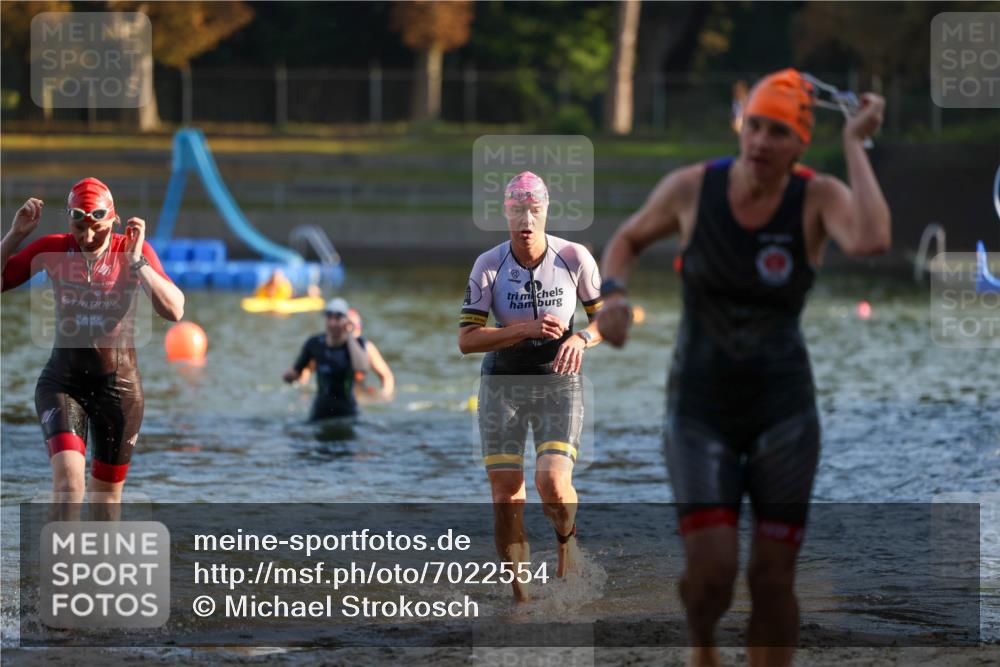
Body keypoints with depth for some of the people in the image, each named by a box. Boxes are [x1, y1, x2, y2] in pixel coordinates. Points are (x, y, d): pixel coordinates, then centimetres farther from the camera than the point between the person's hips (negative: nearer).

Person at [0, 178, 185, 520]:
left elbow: (174, 311, -20)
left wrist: (137, 262, -28)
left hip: (118, 386, 1)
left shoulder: (134, 251, -9)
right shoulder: (52, 249, -5)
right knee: (69, 476, -23)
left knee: (107, 493, 12)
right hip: (62, 381, -1)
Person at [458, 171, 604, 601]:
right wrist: (527, 329, -24)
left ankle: (566, 535, 16)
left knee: (552, 484, -20)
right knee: (505, 495, -5)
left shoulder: (574, 258, -8)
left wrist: (581, 339, -19)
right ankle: (521, 598, 9)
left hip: (559, 382, -1)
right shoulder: (488, 265, -9)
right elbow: (466, 339, -12)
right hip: (503, 384, 1)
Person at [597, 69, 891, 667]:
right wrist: (612, 292, -9)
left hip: (783, 410, 0)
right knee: (712, 572, -14)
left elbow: (872, 241, -35)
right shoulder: (692, 188, -9)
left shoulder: (819, 197, -12)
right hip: (701, 409, 0)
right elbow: (630, 239, 11)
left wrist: (855, 145, -27)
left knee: (773, 581, 1)